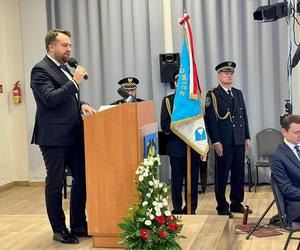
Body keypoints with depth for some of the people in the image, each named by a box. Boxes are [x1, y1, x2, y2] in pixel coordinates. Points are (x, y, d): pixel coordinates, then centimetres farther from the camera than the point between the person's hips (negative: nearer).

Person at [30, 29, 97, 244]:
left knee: (82, 178, 11)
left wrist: (81, 105, 5)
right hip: (54, 137, -9)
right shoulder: (41, 70, -11)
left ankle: (79, 225, 23)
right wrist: (75, 82, -22)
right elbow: (50, 99, -22)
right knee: (55, 183, 3)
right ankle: (59, 229, 15)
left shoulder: (63, 67, 16)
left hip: (73, 135, 9)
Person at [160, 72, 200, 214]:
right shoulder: (168, 101, 3)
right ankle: (177, 210, 12)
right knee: (177, 180, 2)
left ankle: (191, 209, 18)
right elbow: (165, 126, -4)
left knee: (193, 180, 6)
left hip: (194, 146, 3)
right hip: (176, 147, -3)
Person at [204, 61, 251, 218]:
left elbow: (244, 116, 17)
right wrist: (216, 142, -14)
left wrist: (247, 137, 11)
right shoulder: (212, 95, -4)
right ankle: (222, 207, 12)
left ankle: (237, 204, 23)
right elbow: (210, 120, -9)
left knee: (239, 174, 11)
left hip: (239, 142, 6)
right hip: (223, 143, -6)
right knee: (222, 175, 2)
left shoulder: (238, 93, 15)